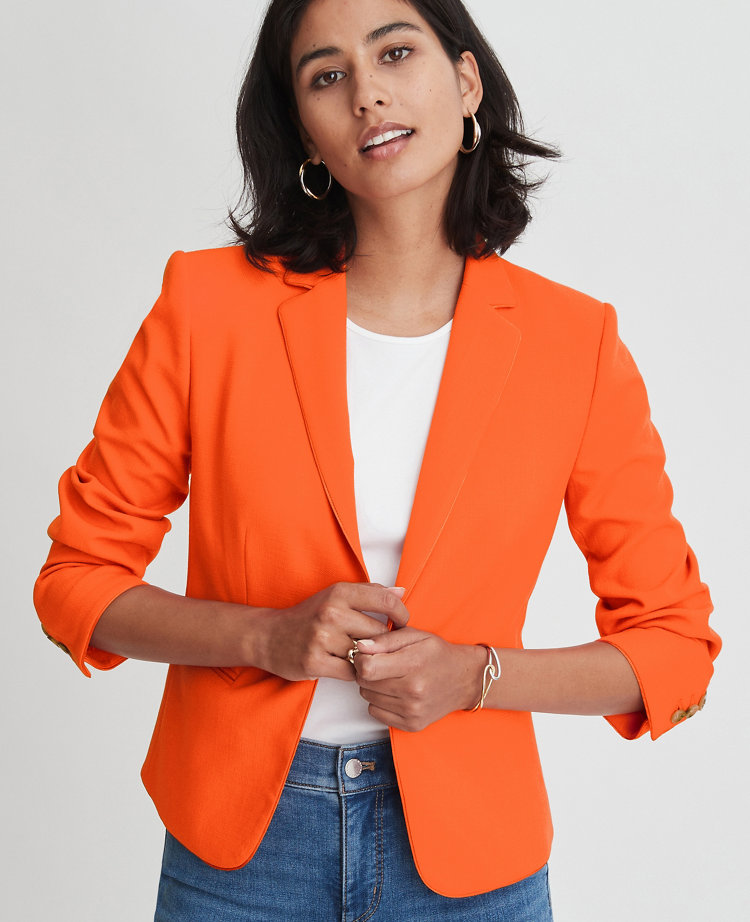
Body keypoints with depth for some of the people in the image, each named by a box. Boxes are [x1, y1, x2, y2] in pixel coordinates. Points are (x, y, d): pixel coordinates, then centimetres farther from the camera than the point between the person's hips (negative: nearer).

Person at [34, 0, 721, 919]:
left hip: (466, 846, 1)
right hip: (236, 837, 0)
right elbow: (76, 578, -3)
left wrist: (475, 674, -16)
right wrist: (268, 636, -18)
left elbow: (674, 644, -1)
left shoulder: (574, 342, -8)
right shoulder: (212, 301, -9)